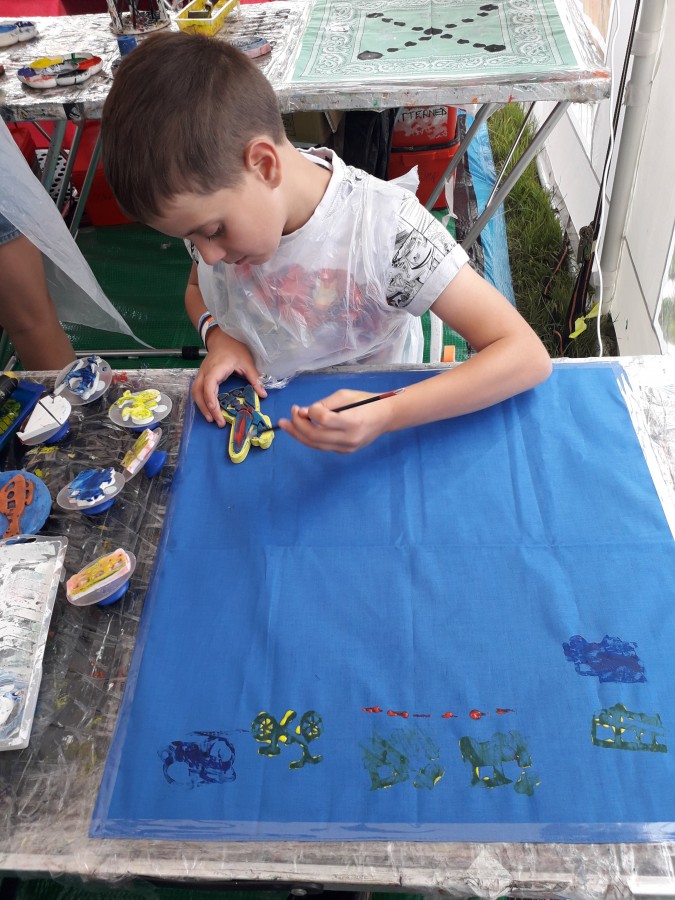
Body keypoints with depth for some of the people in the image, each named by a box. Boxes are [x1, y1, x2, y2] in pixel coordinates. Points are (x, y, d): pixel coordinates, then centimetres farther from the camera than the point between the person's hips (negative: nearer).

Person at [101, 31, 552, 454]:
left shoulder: (386, 227, -26)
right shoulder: (213, 194, -9)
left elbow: (528, 356, -27)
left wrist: (388, 414, -40)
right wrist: (216, 332, -10)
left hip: (360, 437, -1)